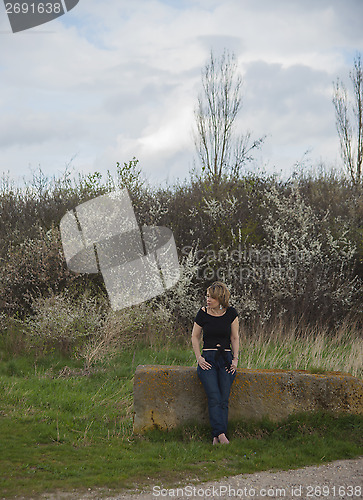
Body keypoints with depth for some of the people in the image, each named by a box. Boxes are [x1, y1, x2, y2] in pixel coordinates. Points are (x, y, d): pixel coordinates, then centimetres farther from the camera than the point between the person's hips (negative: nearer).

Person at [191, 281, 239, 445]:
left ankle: (216, 437, -17)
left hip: (226, 358, 1)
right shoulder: (203, 313, 3)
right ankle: (220, 433, -29)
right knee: (214, 397, -22)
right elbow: (195, 337, 13)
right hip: (207, 359, -1)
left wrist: (235, 359, 1)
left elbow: (235, 338, 12)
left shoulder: (231, 313, 5)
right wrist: (199, 358, 1)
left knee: (224, 399, -15)